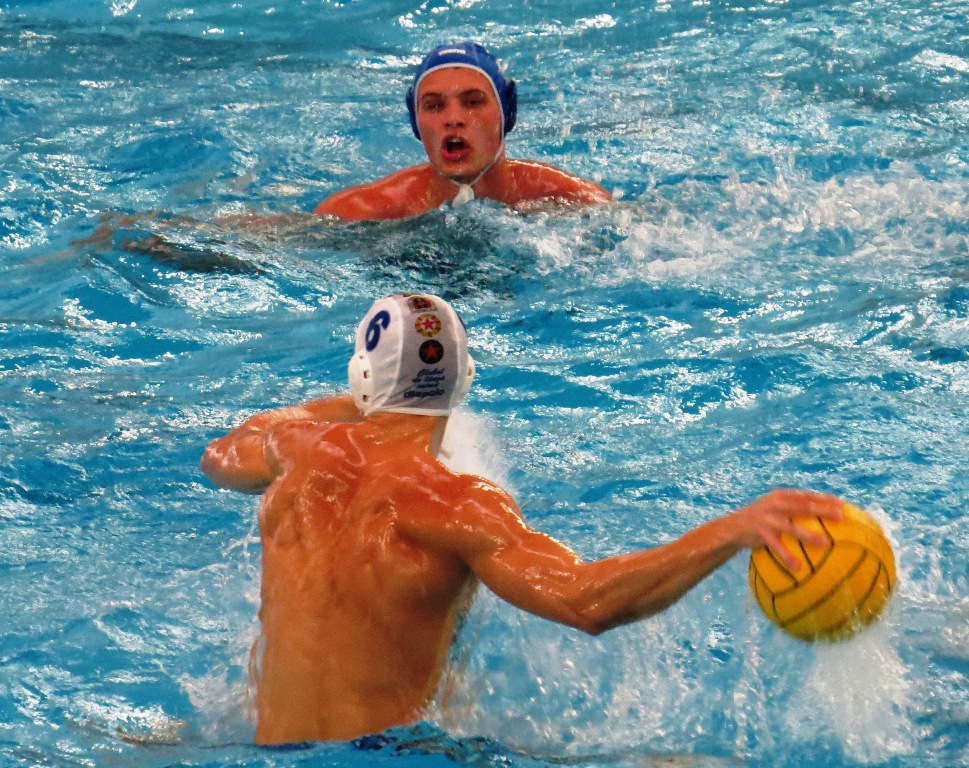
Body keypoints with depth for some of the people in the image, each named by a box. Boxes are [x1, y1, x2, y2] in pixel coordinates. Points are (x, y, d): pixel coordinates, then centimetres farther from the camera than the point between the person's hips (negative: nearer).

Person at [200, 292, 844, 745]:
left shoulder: (302, 450, -2)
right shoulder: (457, 507, -20)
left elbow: (219, 460, 25)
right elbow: (588, 601, -36)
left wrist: (341, 406, 38)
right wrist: (736, 529, -41)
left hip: (268, 743, 6)